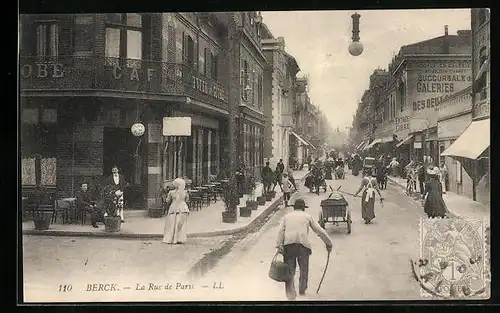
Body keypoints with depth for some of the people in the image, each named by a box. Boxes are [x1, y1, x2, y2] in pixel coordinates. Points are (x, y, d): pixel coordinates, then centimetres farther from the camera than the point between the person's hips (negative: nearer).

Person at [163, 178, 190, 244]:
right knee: (181, 225, 7)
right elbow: (187, 200, 8)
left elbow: (168, 201, 2)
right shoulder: (185, 192, -4)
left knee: (172, 224, 6)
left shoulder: (171, 192, -8)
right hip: (183, 209, 1)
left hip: (173, 209, -1)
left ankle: (170, 239, 6)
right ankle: (180, 239, 7)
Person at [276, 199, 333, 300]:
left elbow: (281, 231, 7)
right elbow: (319, 231, 16)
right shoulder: (307, 216, 20)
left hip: (288, 244, 1)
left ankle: (290, 294, -2)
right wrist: (328, 243, 24)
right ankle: (302, 289, 18)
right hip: (303, 244, -1)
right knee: (304, 268, 14)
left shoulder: (287, 216, 23)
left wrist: (279, 245, -1)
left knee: (290, 269, 5)